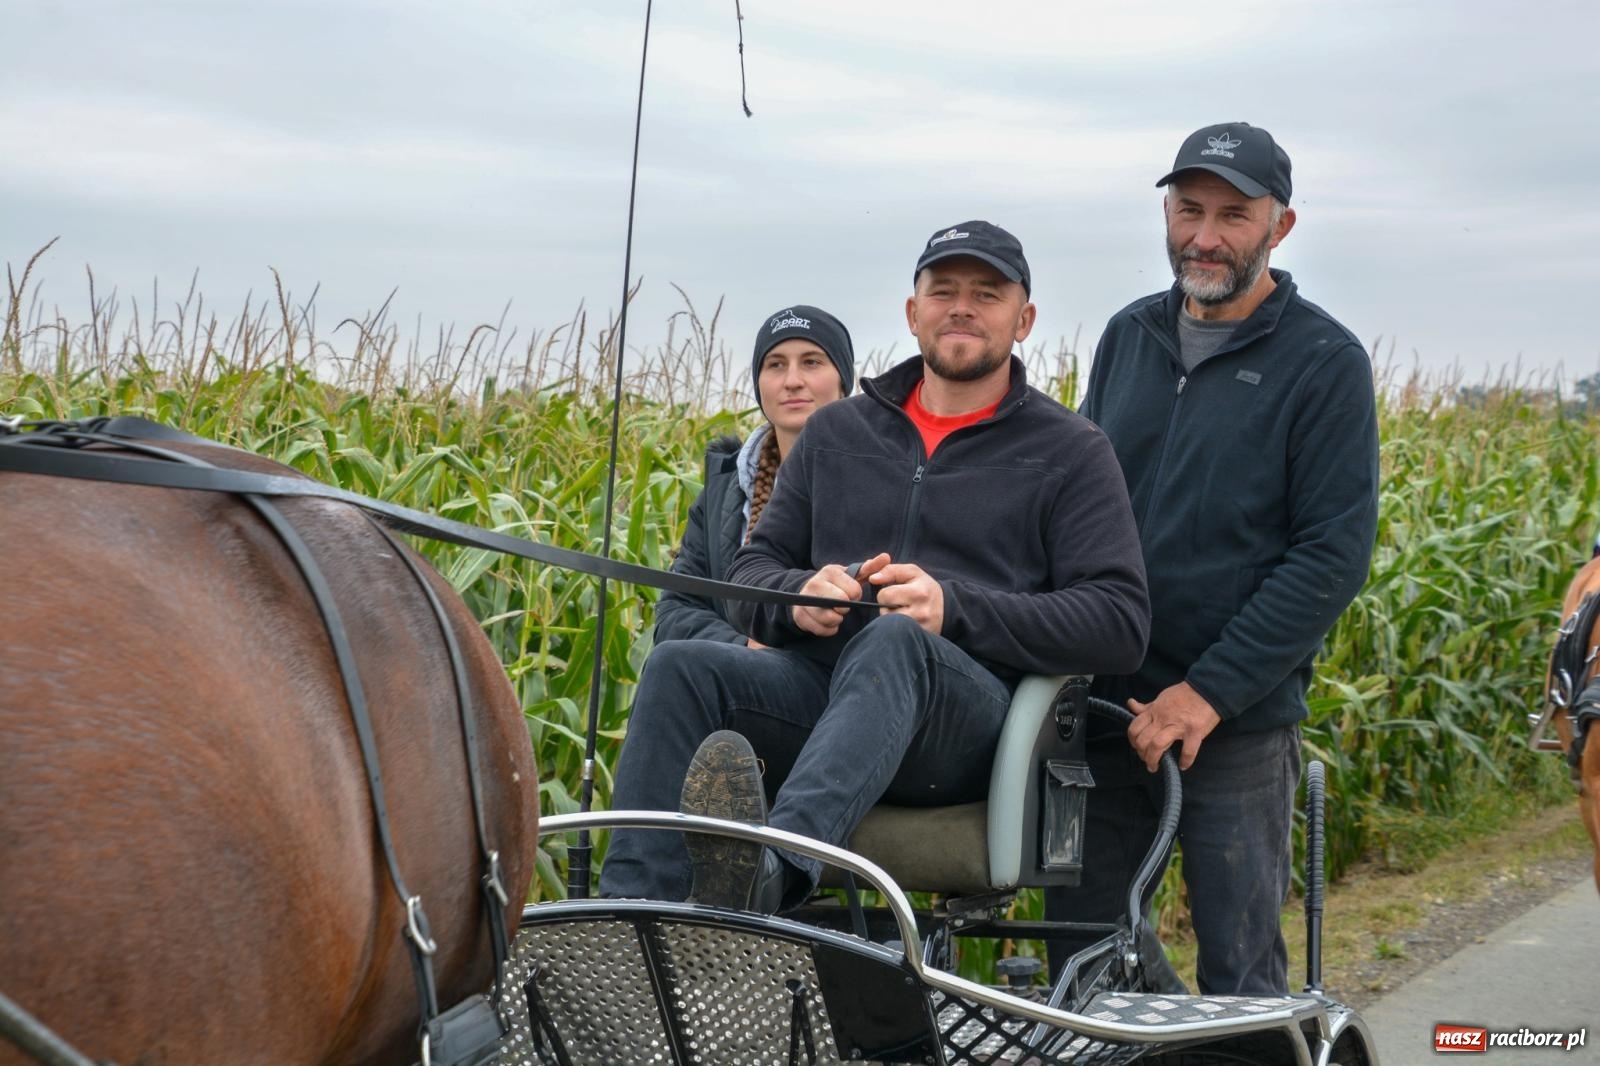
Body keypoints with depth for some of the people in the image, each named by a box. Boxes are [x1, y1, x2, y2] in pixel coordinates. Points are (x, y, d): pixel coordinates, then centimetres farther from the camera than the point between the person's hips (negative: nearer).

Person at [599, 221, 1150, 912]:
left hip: (971, 715, -4)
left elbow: (1120, 622, -1)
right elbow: (750, 576, 21)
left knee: (892, 638, -37)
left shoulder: (1068, 452, 11)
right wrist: (798, 595, -5)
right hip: (821, 683, 4)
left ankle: (775, 873, -61)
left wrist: (955, 608, -14)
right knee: (681, 666, -24)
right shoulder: (838, 432, 23)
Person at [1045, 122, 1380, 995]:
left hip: (1237, 718, -5)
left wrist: (1210, 692, -16)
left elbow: (1333, 556, -10)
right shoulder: (1128, 336, 11)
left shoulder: (1324, 362, -5)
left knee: (1239, 967, 2)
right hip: (1101, 702, 5)